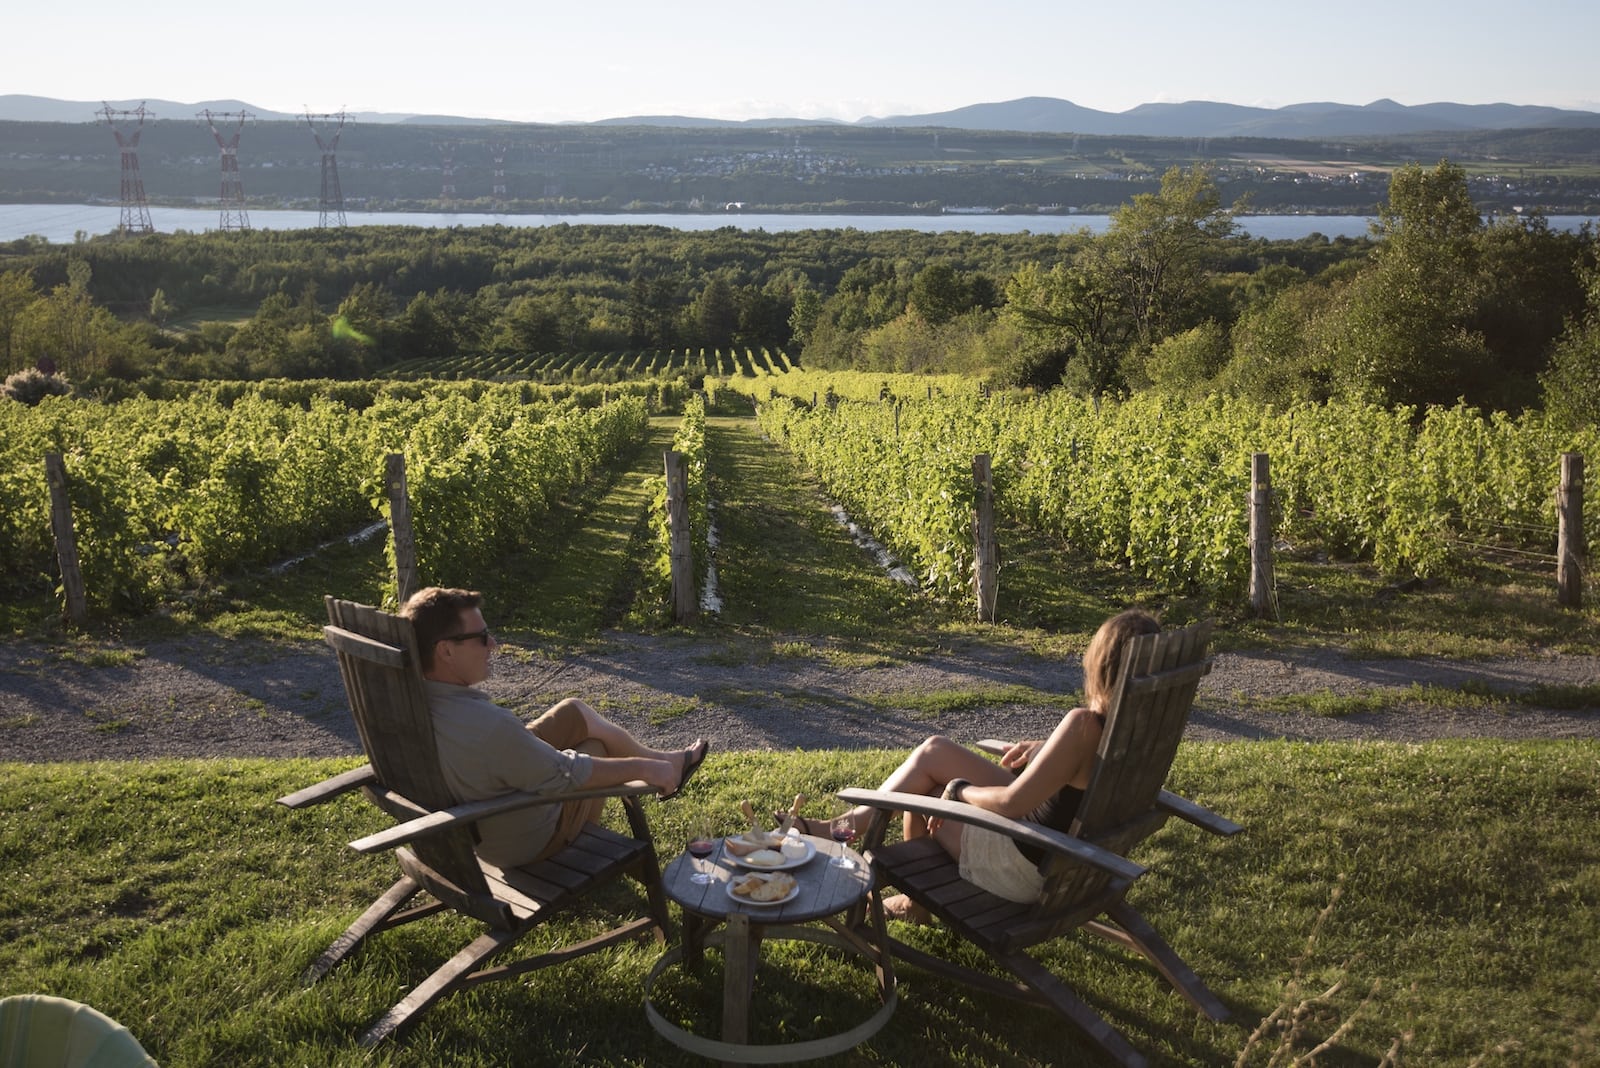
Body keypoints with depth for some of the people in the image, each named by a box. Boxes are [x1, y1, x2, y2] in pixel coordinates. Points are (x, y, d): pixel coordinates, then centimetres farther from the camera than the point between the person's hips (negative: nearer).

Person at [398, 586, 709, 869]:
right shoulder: (487, 726, -40)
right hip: (526, 842, -7)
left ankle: (662, 760, 31)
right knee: (600, 744, 13)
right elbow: (567, 774, -26)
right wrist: (643, 768, -11)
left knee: (574, 711, 14)